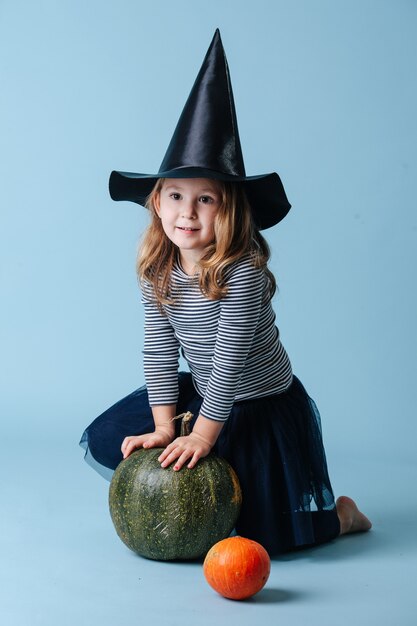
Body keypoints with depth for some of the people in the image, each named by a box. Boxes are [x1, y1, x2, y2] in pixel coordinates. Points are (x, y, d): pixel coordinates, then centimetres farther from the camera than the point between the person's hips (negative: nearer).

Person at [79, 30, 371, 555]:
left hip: (263, 407, -6)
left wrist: (202, 435, -21)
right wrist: (164, 427, -8)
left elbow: (230, 359, -26)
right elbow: (159, 348, -6)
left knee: (264, 536, 1)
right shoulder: (156, 270, -9)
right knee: (103, 442, 5)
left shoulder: (243, 270, -28)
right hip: (200, 393, 6)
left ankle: (341, 515, 31)